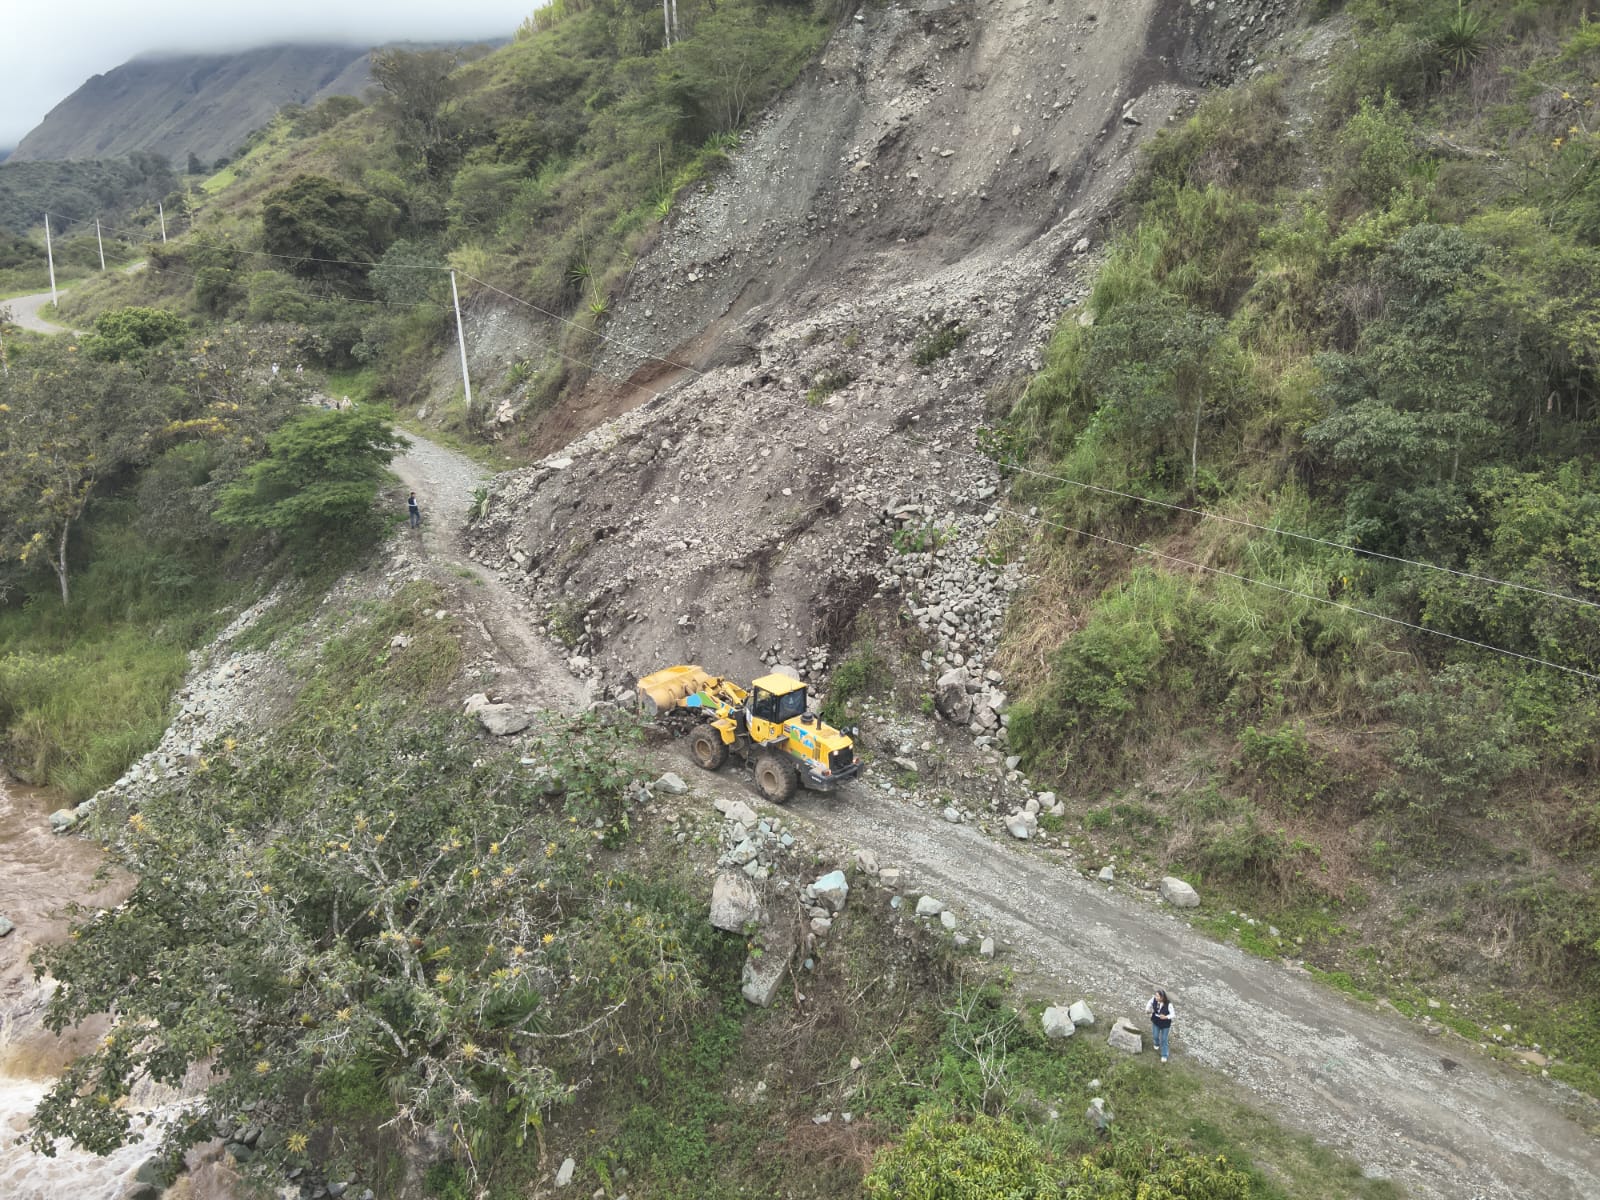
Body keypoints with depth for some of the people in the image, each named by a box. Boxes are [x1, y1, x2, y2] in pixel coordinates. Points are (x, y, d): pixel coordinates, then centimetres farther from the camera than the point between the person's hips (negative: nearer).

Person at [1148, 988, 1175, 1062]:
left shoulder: (1168, 1004, -34)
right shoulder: (1154, 999, -25)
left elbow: (1173, 1014, -21)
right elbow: (1149, 1004, -3)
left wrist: (1166, 1017, -37)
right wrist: (1147, 1010, -22)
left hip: (1165, 1024, -3)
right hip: (1156, 1022, 3)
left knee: (1163, 1040, 13)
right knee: (1155, 1036, 24)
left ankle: (1164, 1055, 37)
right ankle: (1157, 1044, 61)